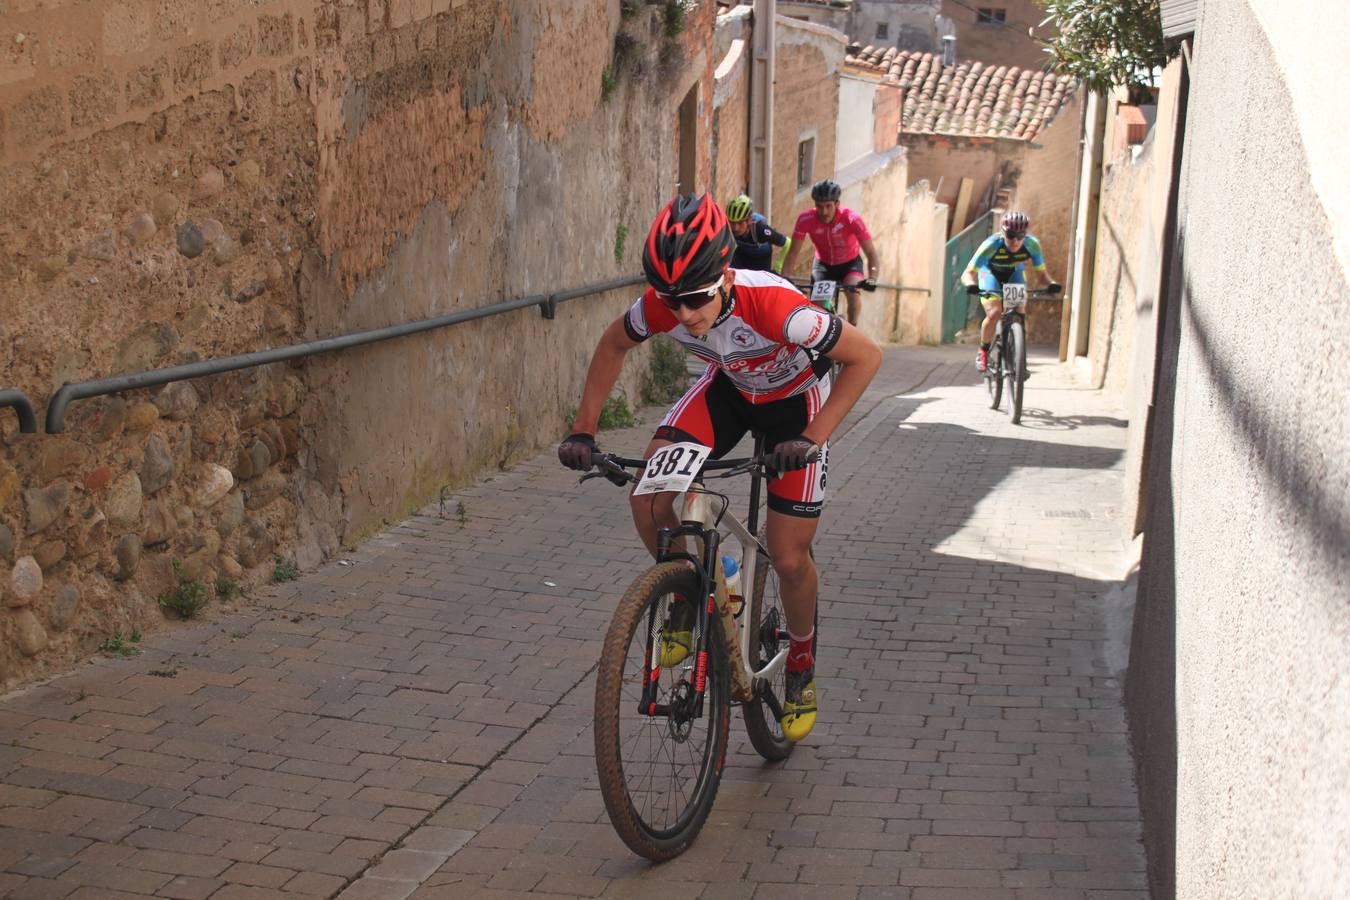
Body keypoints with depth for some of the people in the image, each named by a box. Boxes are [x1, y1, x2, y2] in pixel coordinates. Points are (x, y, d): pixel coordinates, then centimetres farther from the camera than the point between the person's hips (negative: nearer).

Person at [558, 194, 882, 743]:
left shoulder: (774, 306, -41)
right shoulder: (658, 307, -28)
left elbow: (865, 357, -29)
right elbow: (613, 346, -5)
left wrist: (812, 438, -35)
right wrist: (583, 430, -10)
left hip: (794, 399, -3)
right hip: (728, 388, 4)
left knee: (789, 559, -6)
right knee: (647, 498, -21)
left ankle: (801, 665, 23)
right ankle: (689, 598, 7)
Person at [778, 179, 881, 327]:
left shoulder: (852, 219, -31)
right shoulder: (805, 220, -28)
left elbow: (871, 253, -31)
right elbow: (792, 253, -22)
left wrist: (872, 278, -48)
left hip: (850, 263, -2)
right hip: (823, 264, 2)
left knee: (853, 291, -29)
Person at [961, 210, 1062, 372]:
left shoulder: (1032, 245, -30)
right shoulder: (991, 244, -37)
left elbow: (1041, 273, -19)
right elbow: (968, 273, -37)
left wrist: (1051, 283, -41)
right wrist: (971, 285, -59)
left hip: (1014, 275, 2)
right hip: (990, 273, -2)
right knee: (994, 313, -24)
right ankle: (983, 351, 0)